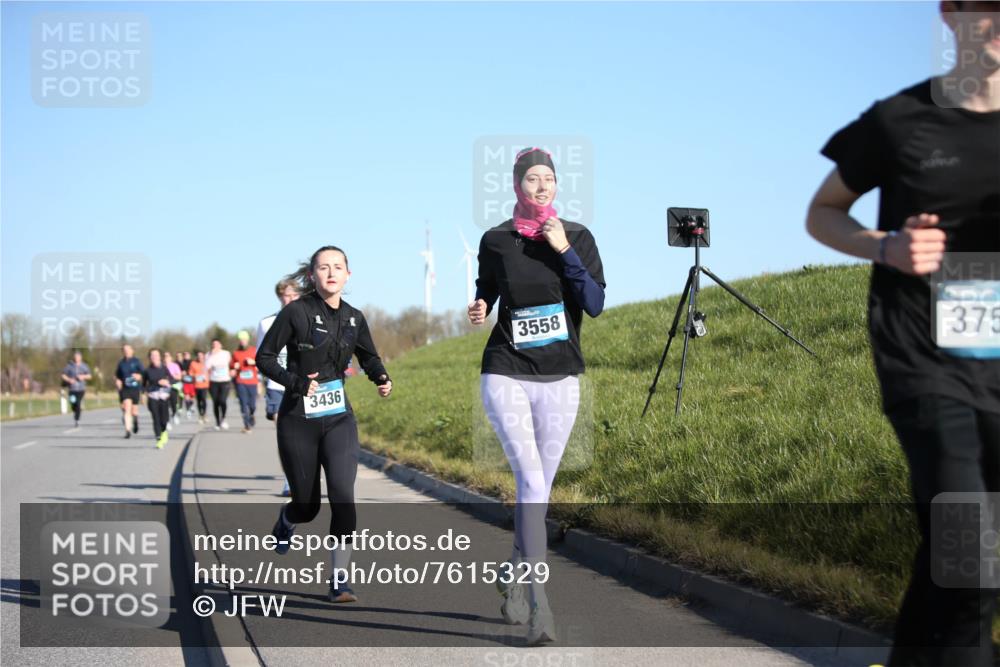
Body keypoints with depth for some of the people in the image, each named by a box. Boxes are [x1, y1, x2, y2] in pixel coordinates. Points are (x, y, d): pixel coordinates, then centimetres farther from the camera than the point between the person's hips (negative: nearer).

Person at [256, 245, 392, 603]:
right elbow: (264, 356, -4)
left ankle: (339, 582, -10)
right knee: (307, 506, 8)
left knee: (342, 494, -17)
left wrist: (382, 378, -1)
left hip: (339, 418, 2)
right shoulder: (296, 312, -9)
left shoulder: (354, 318, 3)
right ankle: (285, 520, 48)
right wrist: (295, 382, -19)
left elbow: (369, 357, 20)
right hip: (298, 420, -2)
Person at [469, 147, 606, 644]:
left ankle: (513, 576, 33)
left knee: (538, 488, 11)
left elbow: (596, 304, -7)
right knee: (532, 482, -16)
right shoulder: (496, 241, 1)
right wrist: (478, 311, -7)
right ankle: (538, 603, -17)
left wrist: (564, 251, -15)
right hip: (506, 374, -2)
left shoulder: (577, 237, 2)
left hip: (559, 378, 2)